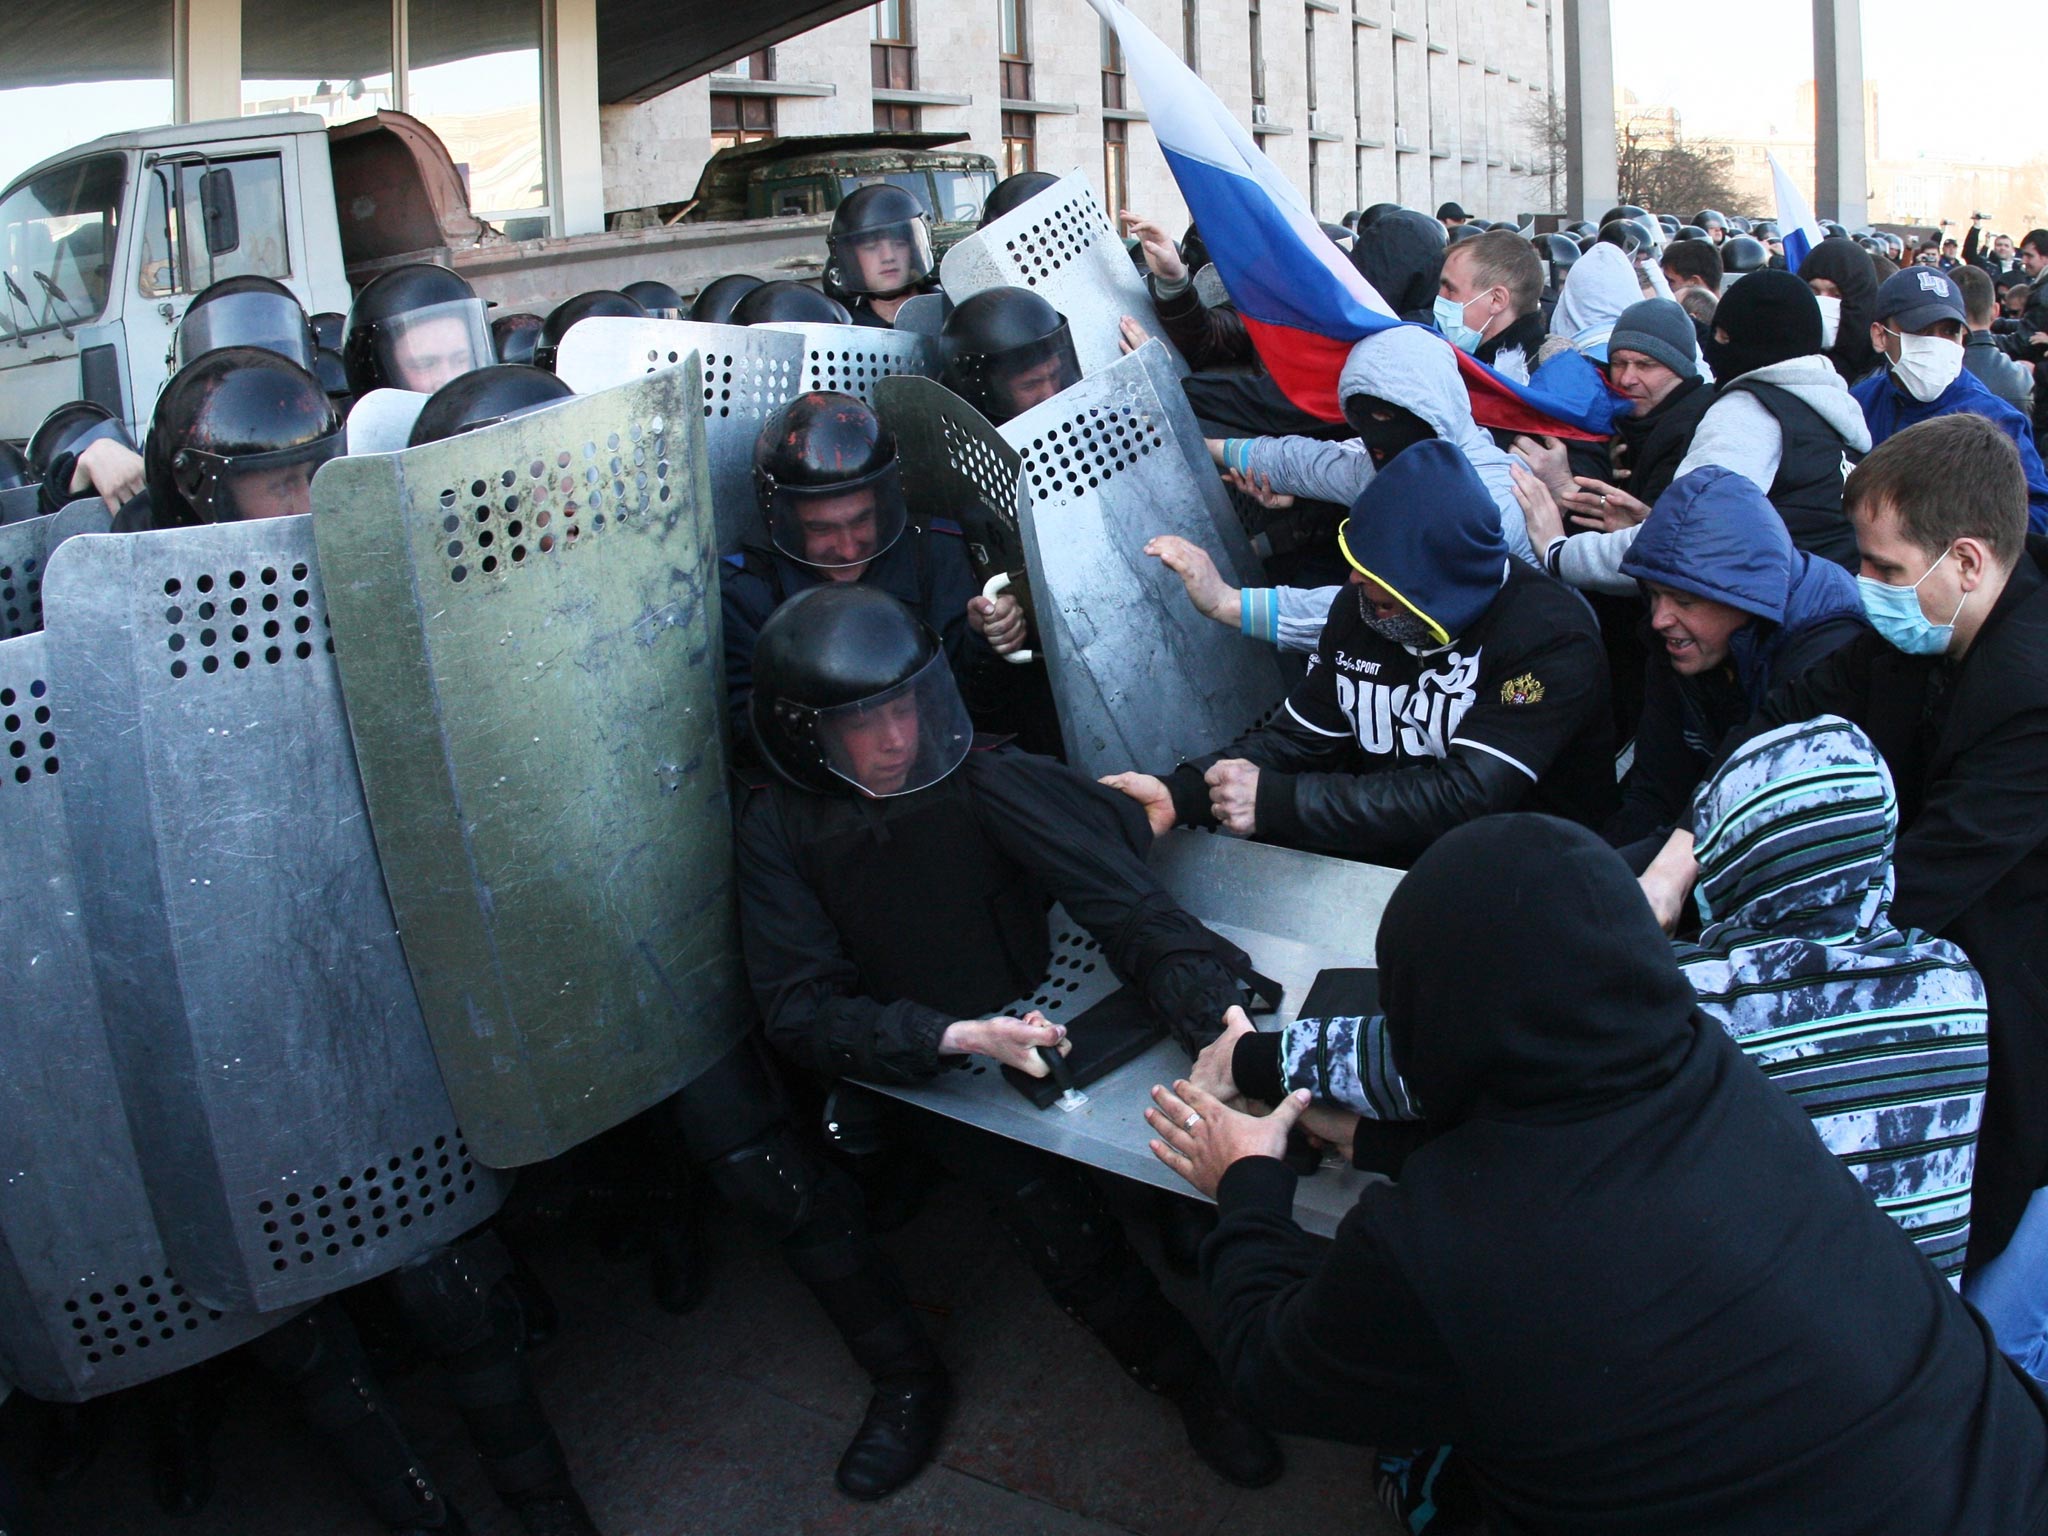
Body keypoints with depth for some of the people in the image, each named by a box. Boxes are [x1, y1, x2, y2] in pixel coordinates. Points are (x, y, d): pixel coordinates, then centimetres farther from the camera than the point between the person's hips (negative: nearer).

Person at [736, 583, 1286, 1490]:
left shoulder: (976, 778, -12)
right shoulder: (779, 831, -10)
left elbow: (1122, 894, -24)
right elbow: (801, 1012, -16)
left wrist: (1213, 1005, -41)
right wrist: (957, 1038, -30)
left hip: (1042, 1011, 3)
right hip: (920, 1067, -3)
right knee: (1055, 1214, -22)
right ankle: (1194, 1383, 5)